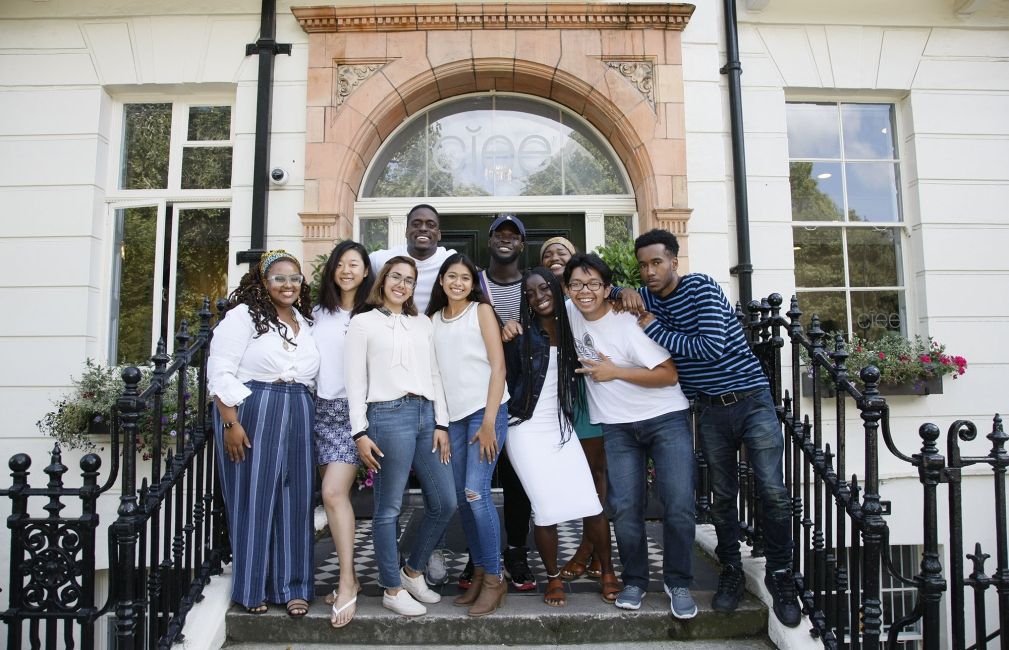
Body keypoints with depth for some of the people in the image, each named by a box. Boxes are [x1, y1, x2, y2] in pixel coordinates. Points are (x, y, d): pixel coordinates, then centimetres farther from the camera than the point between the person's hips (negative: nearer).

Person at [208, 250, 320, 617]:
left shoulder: (307, 323, 15)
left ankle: (292, 586, 18)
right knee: (253, 500, 3)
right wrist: (231, 422, -15)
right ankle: (252, 588, 17)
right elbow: (221, 371, -9)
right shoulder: (244, 315, -3)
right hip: (250, 413, -5)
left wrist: (305, 414, 11)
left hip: (298, 418, 5)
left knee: (294, 501, 7)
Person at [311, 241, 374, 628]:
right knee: (333, 495, 6)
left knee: (334, 493, -15)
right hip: (322, 408, 5)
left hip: (352, 409, -5)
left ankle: (346, 582, -5)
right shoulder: (318, 313, 14)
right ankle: (350, 576, 17)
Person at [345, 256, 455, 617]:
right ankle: (393, 590, 16)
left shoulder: (423, 323, 18)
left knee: (445, 502, 7)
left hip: (426, 415, 6)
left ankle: (413, 571, 27)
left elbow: (434, 375, 15)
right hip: (388, 415, -5)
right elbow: (355, 381, 0)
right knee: (388, 508, 1)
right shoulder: (363, 323, 4)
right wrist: (360, 433, -7)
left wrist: (442, 424, 8)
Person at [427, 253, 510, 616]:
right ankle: (479, 573, 18)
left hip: (485, 411, -5)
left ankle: (494, 579, -1)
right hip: (453, 416, 5)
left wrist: (489, 422, -13)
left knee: (476, 492, -13)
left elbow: (498, 366, -6)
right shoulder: (433, 320, 13)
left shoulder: (482, 311, 0)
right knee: (461, 498, 5)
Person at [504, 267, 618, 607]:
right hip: (526, 431, -3)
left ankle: (608, 572, 15)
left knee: (591, 504, -4)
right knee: (546, 510, -6)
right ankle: (553, 578, 15)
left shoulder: (570, 327, 4)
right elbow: (508, 380, 1)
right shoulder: (522, 334, -4)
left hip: (561, 429, 3)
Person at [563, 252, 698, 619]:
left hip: (666, 419, -4)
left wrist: (614, 372, -18)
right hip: (616, 427, 4)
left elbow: (669, 374, -16)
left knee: (679, 505, -10)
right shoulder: (570, 313, -1)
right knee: (624, 508, -4)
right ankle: (635, 581, 17)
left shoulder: (628, 323, -16)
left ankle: (678, 582, 10)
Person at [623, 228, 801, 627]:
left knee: (774, 493, -6)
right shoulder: (647, 299, 5)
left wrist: (654, 329, -17)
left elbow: (712, 346, -23)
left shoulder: (701, 288, -13)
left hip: (752, 401, -4)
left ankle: (780, 575, 12)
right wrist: (625, 294, -7)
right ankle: (731, 572, 25)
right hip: (710, 411, 4)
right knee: (723, 495, 9)